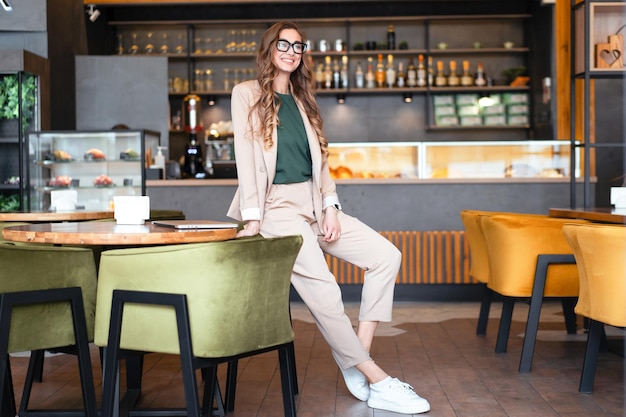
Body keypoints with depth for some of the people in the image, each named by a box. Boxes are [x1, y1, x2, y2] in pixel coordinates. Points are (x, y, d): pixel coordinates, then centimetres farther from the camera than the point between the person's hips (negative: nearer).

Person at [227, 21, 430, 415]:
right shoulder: (248, 94, 2)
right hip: (276, 206, -7)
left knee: (386, 255, -8)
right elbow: (245, 157, -7)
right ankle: (377, 381, -12)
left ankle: (358, 363, -8)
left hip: (314, 204, 7)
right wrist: (252, 220, -14)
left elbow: (321, 160, 15)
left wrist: (331, 208, 0)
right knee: (324, 294, -21)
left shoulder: (303, 100, 19)